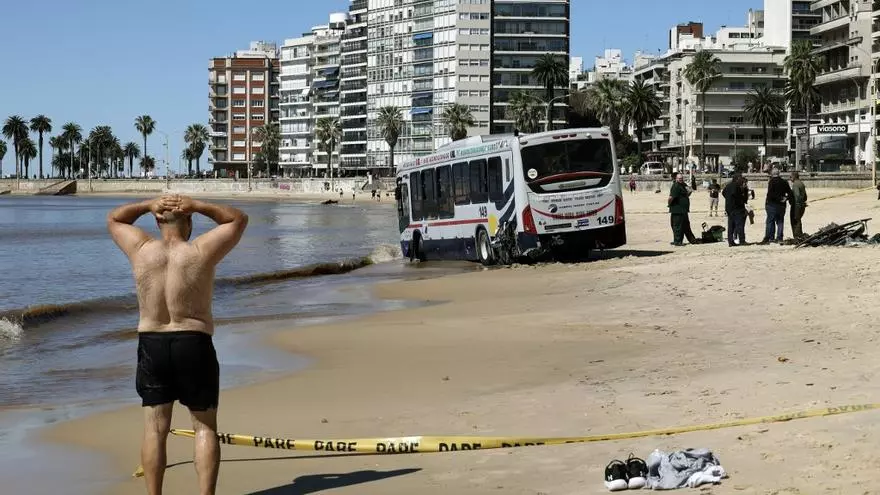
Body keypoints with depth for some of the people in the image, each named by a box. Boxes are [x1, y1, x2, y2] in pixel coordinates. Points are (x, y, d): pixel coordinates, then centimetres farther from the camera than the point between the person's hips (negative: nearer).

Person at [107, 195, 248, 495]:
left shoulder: (142, 250, -3)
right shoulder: (201, 252, -9)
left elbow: (114, 219, 17)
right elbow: (239, 219, 6)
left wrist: (149, 205, 6)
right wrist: (196, 206, 0)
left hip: (151, 346, 2)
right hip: (194, 346, -2)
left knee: (155, 428, 7)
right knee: (205, 427, 7)